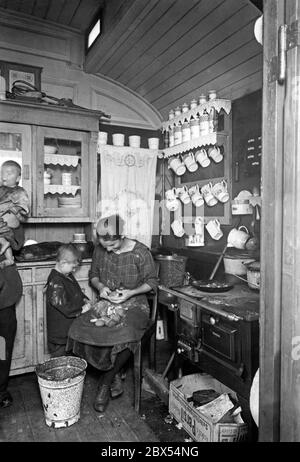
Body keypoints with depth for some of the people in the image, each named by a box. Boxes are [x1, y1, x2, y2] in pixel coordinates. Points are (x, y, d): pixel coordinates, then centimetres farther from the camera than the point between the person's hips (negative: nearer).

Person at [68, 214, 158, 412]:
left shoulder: (140, 252, -11)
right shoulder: (100, 249, 2)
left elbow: (152, 282, -3)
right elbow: (93, 275, 15)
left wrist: (130, 292, -18)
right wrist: (100, 286, -7)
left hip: (134, 303, -4)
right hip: (107, 303, 4)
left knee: (126, 336, -34)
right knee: (80, 330, -22)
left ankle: (105, 383, -5)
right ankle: (114, 376, -2)